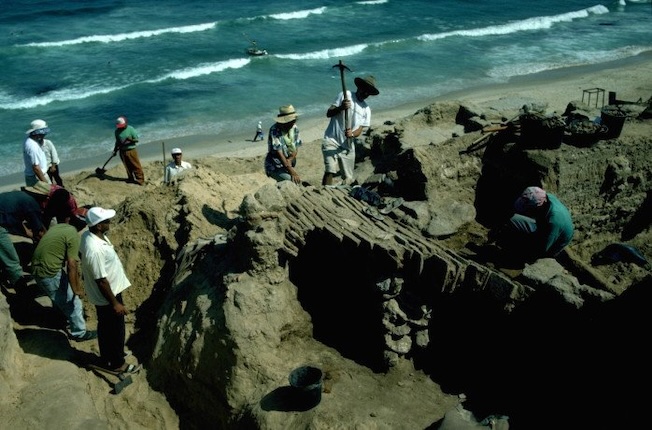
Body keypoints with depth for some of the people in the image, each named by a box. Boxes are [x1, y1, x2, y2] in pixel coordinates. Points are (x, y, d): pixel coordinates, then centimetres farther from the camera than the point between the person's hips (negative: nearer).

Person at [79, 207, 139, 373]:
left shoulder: (89, 234, -7)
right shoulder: (95, 250, -37)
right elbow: (101, 281, -29)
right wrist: (115, 303, -19)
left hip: (106, 294, 9)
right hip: (106, 296, -9)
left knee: (105, 327, 27)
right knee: (116, 330, 12)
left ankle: (106, 358, 47)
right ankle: (117, 363, 34)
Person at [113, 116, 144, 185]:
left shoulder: (131, 129, -9)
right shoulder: (117, 131, 4)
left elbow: (136, 139, -8)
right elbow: (117, 142, 15)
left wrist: (130, 140, -25)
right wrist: (115, 150, 9)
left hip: (131, 150, -4)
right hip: (122, 151, 4)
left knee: (136, 166, -1)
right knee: (128, 167, 12)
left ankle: (140, 179, 5)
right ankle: (131, 178, 25)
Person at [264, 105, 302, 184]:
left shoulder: (294, 128, 1)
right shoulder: (274, 130, -19)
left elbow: (296, 149, 5)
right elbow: (278, 152, -23)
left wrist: (289, 160, -18)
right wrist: (292, 172, -26)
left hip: (289, 164, 7)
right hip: (275, 167, -7)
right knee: (292, 181, -24)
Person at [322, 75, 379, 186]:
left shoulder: (366, 109, 9)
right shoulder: (345, 96, -1)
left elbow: (359, 130, 2)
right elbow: (328, 113, -6)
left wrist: (352, 134, -21)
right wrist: (341, 107, -25)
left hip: (348, 146, 4)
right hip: (332, 141, -4)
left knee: (348, 178, 7)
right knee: (330, 171, -19)